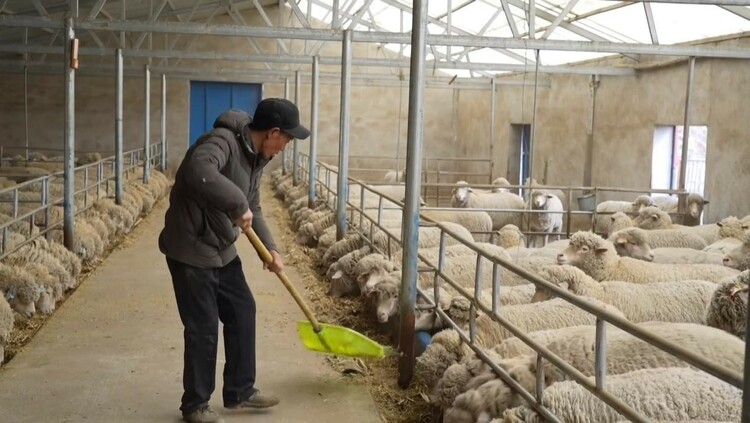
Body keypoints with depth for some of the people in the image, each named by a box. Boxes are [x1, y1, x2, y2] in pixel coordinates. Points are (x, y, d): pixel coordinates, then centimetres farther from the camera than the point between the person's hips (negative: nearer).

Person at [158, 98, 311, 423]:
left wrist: (270, 249, 7)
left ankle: (239, 391, 28)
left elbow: (253, 209, 17)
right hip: (191, 251, -9)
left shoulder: (256, 156, 6)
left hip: (222, 250, 9)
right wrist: (238, 205, -36)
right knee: (203, 328, -1)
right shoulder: (222, 141, -24)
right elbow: (199, 172, -46)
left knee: (243, 313, 14)